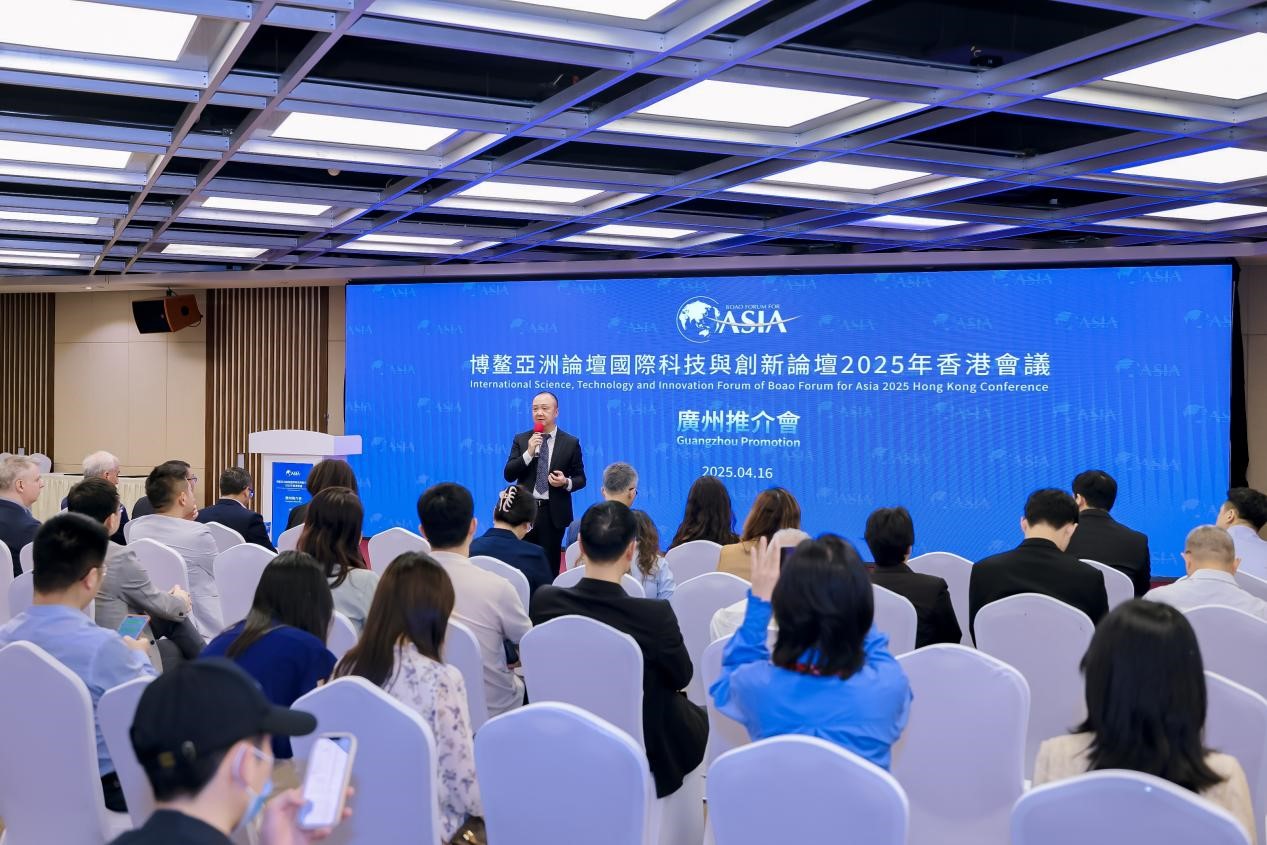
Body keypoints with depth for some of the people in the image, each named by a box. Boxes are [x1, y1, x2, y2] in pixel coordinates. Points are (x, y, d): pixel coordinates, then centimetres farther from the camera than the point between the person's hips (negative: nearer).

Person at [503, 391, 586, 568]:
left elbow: (580, 478, 5)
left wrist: (566, 482, -17)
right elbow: (508, 475, -3)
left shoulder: (570, 443, 1)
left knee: (550, 566, 4)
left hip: (553, 513, -1)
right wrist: (529, 453, -16)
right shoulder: (521, 440, 5)